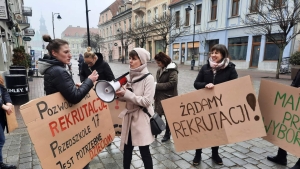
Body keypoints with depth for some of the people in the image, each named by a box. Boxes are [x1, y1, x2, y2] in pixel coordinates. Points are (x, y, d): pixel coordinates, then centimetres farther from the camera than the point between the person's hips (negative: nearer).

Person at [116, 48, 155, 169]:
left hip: (142, 118, -6)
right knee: (126, 149, 16)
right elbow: (126, 98, 11)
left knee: (144, 151, 8)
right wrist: (120, 95, -10)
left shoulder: (148, 78, -13)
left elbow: (147, 101, -21)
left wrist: (127, 94, -21)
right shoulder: (129, 76, 5)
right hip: (129, 117, 6)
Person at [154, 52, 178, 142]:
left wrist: (157, 86, -21)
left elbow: (172, 83, -22)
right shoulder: (159, 70, 9)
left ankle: (167, 133, 28)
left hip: (169, 97, -6)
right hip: (159, 96, 6)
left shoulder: (172, 70, -13)